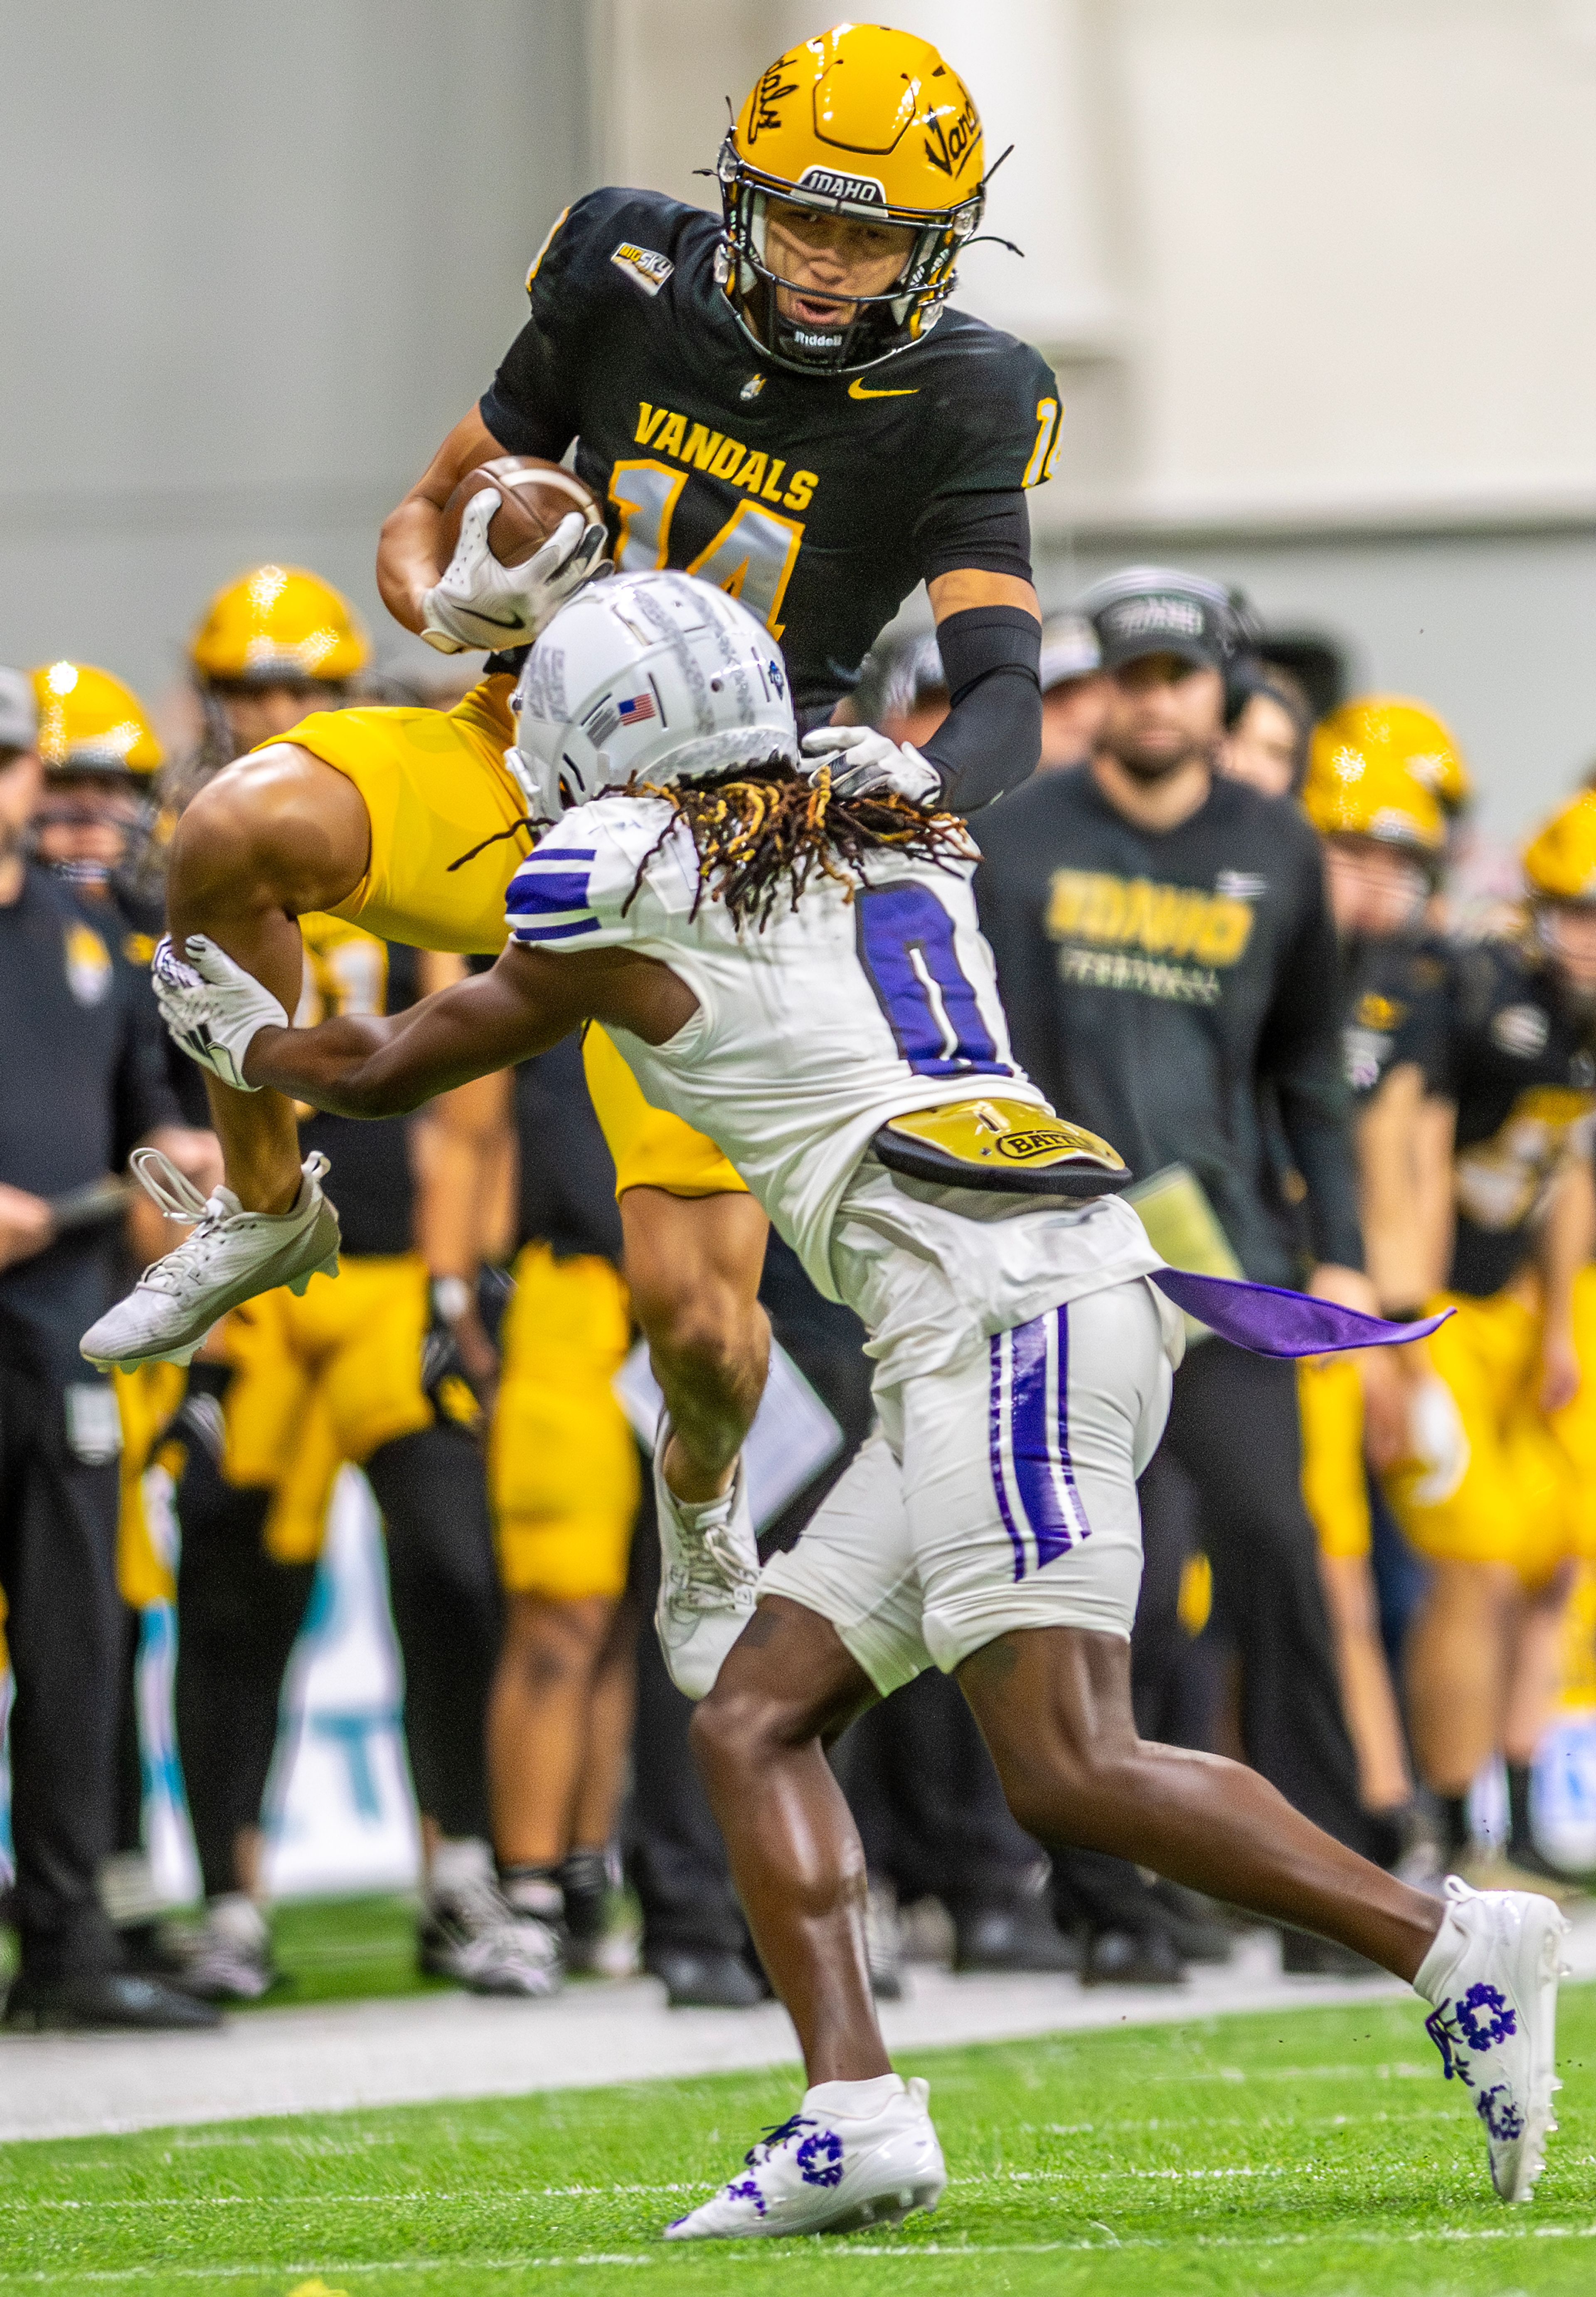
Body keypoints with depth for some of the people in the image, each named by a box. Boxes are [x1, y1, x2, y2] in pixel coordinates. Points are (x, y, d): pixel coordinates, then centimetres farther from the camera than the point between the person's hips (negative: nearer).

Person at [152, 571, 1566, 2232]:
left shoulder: (629, 894, 4)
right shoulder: (901, 848, 22)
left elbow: (388, 1071, 21)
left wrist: (239, 1037, 40)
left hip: (988, 1304, -9)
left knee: (1067, 1771, -14)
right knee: (754, 1717, 7)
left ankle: (1449, 1946, -15)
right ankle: (853, 2114, -5)